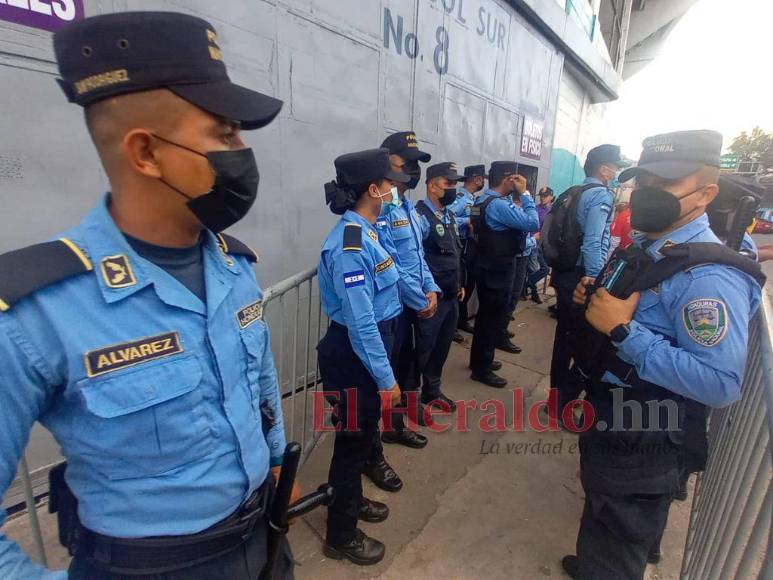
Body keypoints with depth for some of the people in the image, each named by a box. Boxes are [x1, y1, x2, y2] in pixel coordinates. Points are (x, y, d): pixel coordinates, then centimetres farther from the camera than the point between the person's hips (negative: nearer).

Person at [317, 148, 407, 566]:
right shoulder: (349, 245, -26)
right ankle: (341, 537, 36)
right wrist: (386, 378, -20)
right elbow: (361, 323, -26)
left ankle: (352, 502, 52)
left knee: (362, 436, 27)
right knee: (353, 441, 10)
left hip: (366, 351, 10)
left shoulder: (364, 231, 4)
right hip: (354, 358, -10)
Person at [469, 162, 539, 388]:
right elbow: (532, 223, -24)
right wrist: (524, 193, -13)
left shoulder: (483, 200, 10)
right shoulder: (499, 204, -22)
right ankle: (481, 369, 12)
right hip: (498, 269, -10)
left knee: (486, 314, 19)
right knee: (496, 318, 1)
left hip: (488, 266, 10)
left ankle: (478, 360, 33)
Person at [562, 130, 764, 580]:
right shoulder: (642, 247, 3)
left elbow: (721, 384, -34)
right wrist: (591, 298, -4)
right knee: (602, 517, 33)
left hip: (640, 437, -9)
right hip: (606, 414, 9)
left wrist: (623, 330, -33)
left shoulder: (709, 276, -27)